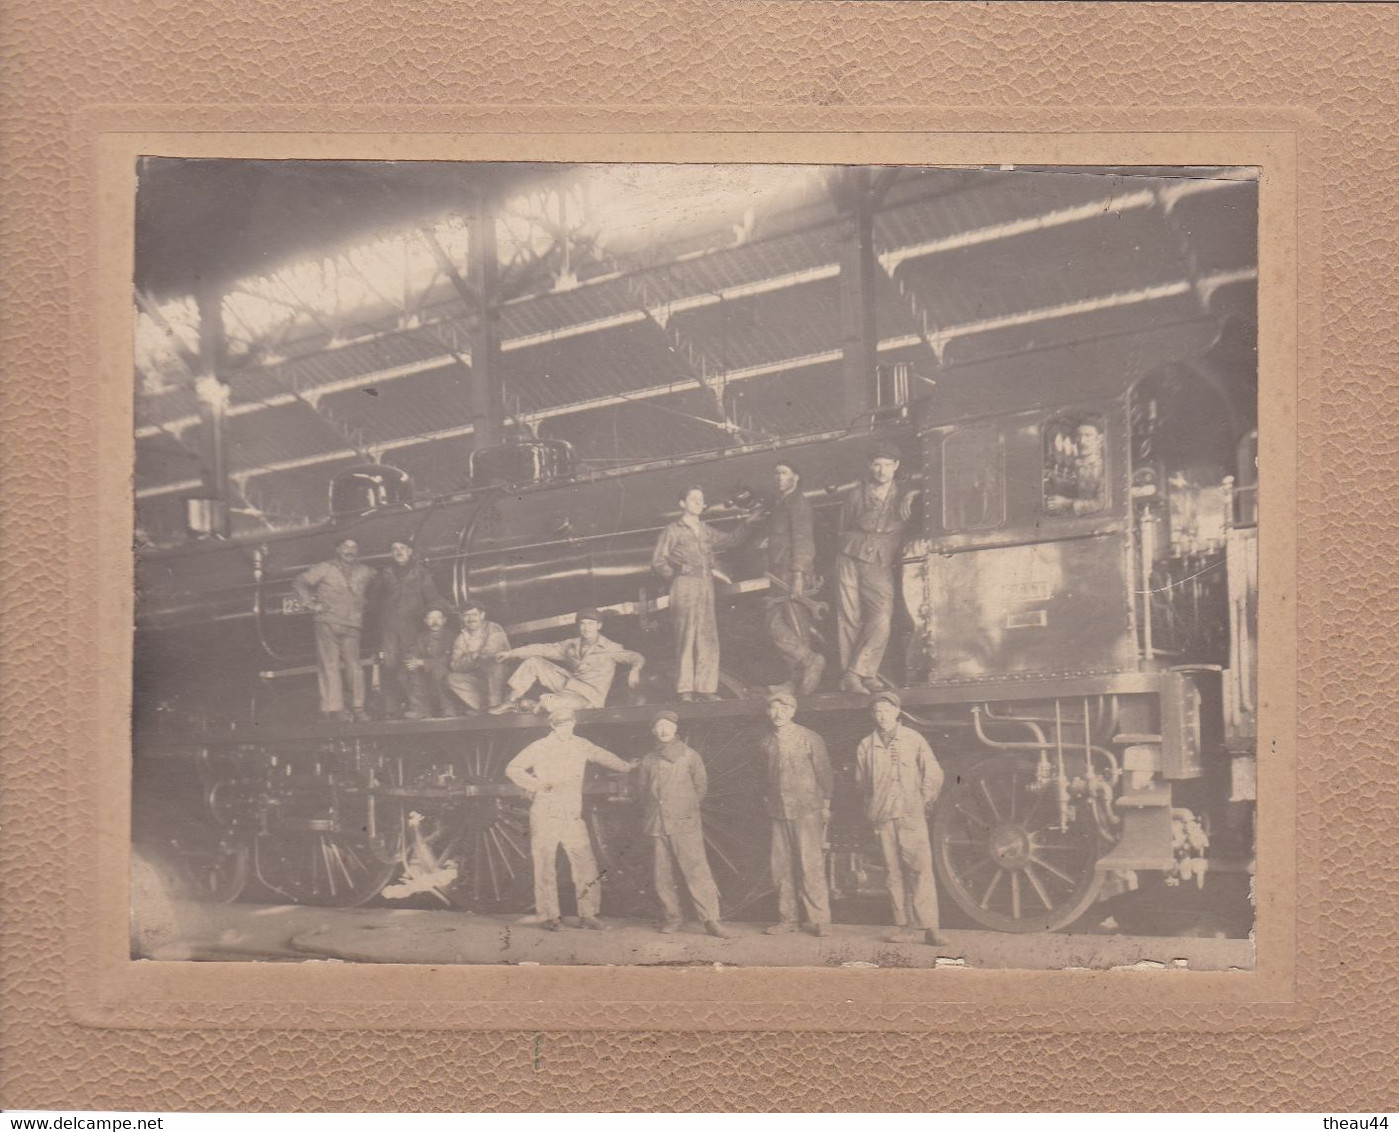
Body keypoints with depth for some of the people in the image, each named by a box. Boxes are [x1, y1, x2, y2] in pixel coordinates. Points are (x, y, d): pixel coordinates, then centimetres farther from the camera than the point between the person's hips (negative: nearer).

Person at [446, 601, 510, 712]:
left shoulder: (493, 629, -4)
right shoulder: (462, 637, 7)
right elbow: (455, 664, -5)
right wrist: (475, 656, -19)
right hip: (476, 677, 4)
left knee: (492, 663, -34)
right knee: (452, 678, -16)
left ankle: (494, 706, -28)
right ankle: (483, 708, -21)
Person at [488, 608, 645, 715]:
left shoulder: (609, 648, -5)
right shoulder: (571, 646, 12)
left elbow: (637, 657, -13)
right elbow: (543, 649, 14)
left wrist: (635, 670, -37)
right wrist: (512, 653, 12)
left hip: (588, 697, -6)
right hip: (568, 686, 7)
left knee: (546, 702, -32)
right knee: (534, 662, -4)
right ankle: (512, 701, -4)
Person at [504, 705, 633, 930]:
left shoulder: (581, 745, 9)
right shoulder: (539, 748, -3)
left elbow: (604, 757, 26)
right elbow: (512, 769, -3)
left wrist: (629, 768, 36)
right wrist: (536, 784, -11)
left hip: (573, 817, 3)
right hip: (544, 816, -3)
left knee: (586, 863, -3)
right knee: (545, 866, 1)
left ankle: (587, 913, 6)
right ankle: (550, 915, 11)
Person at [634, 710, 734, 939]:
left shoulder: (689, 755, 3)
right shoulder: (647, 760, 8)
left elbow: (701, 785, 11)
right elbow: (641, 789, 19)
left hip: (685, 825, -3)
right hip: (657, 825, 3)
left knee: (697, 871, -9)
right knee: (662, 875, 4)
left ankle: (710, 920, -8)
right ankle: (672, 916, 17)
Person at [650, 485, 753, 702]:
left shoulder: (706, 531, 21)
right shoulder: (673, 531, 6)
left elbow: (731, 539, 17)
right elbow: (658, 562, 3)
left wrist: (747, 523, 6)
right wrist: (676, 576, -4)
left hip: (706, 586, 6)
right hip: (685, 585, -6)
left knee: (708, 639, 1)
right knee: (686, 637, -9)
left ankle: (705, 688, 3)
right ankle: (685, 690, -11)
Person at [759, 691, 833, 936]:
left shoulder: (810, 738, -3)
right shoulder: (767, 742, 10)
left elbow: (824, 772, 0)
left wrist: (825, 804, -2)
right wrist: (767, 797, 11)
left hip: (807, 811, -5)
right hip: (779, 812, 5)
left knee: (811, 866, -8)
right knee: (782, 868, 7)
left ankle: (819, 920, -2)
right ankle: (787, 918, 15)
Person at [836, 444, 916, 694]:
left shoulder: (903, 498, 9)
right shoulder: (856, 494, 8)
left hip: (880, 566, 0)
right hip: (850, 560, 0)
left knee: (882, 620, -16)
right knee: (850, 620, -4)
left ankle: (855, 673, -9)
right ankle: (849, 677, 1)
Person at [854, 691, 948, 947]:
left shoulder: (913, 739, 2)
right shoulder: (866, 746, 8)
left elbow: (933, 775, 8)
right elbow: (862, 782, 18)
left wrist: (923, 801, 7)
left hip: (912, 815, -2)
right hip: (883, 818, 2)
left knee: (920, 869, -9)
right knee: (894, 873, 2)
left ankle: (928, 927, -7)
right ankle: (905, 927, 7)